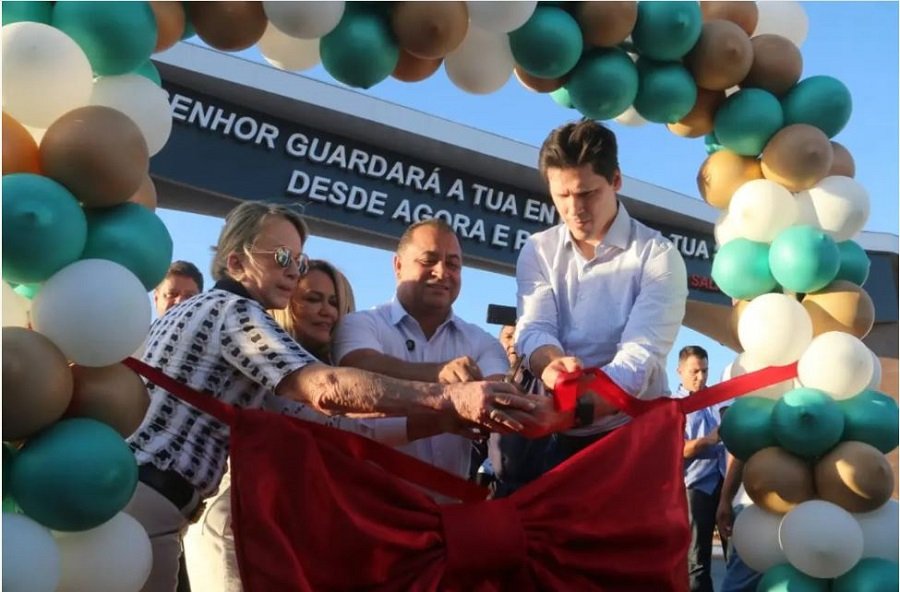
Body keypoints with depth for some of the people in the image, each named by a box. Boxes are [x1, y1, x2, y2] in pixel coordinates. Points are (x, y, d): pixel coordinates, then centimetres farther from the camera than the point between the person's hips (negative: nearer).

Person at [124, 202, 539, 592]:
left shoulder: (187, 310, 17)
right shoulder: (234, 310, -13)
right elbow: (326, 387, -27)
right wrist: (450, 399, -32)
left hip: (122, 481, 10)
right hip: (147, 500, -10)